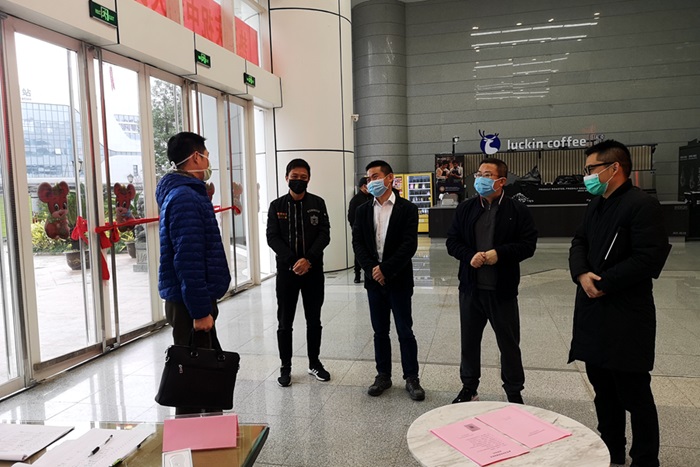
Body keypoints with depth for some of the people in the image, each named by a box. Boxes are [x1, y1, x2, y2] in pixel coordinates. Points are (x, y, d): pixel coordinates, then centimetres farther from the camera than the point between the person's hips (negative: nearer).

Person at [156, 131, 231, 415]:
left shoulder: (185, 193, 15)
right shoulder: (185, 198, -18)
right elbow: (188, 261, -24)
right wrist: (200, 311, -22)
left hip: (190, 300, 10)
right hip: (190, 304, -10)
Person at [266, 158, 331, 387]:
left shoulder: (318, 203, 3)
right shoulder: (276, 205, 2)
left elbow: (324, 234, -5)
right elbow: (272, 238, -5)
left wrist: (308, 259, -19)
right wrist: (292, 261, -17)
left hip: (313, 270, 1)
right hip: (286, 270, 0)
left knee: (314, 320, 11)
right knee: (285, 322, 6)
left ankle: (314, 363, 27)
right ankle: (285, 366, 20)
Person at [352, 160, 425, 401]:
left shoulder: (407, 209, -5)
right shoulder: (363, 211, 7)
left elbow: (409, 245, -13)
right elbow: (357, 244, 1)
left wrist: (385, 269, -16)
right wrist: (372, 269, -13)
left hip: (399, 280, -3)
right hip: (374, 280, 4)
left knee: (405, 331, 4)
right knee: (380, 331, 12)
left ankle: (411, 378, 17)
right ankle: (383, 376, 25)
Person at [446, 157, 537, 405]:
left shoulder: (518, 210, -4)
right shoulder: (465, 208, 5)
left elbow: (528, 245, -7)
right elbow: (452, 241, 4)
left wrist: (499, 253, -20)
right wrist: (470, 256, -14)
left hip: (502, 290, -3)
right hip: (471, 288, 3)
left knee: (509, 343, 11)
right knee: (469, 340, 15)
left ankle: (514, 393, 29)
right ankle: (469, 388, 33)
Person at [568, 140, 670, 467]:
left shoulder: (642, 205, -13)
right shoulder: (595, 204, 13)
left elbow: (649, 257, -20)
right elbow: (579, 243, 12)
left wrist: (603, 283, -17)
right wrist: (581, 274, -8)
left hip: (627, 317, -8)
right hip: (593, 312, 8)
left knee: (634, 395, 5)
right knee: (603, 391, 19)